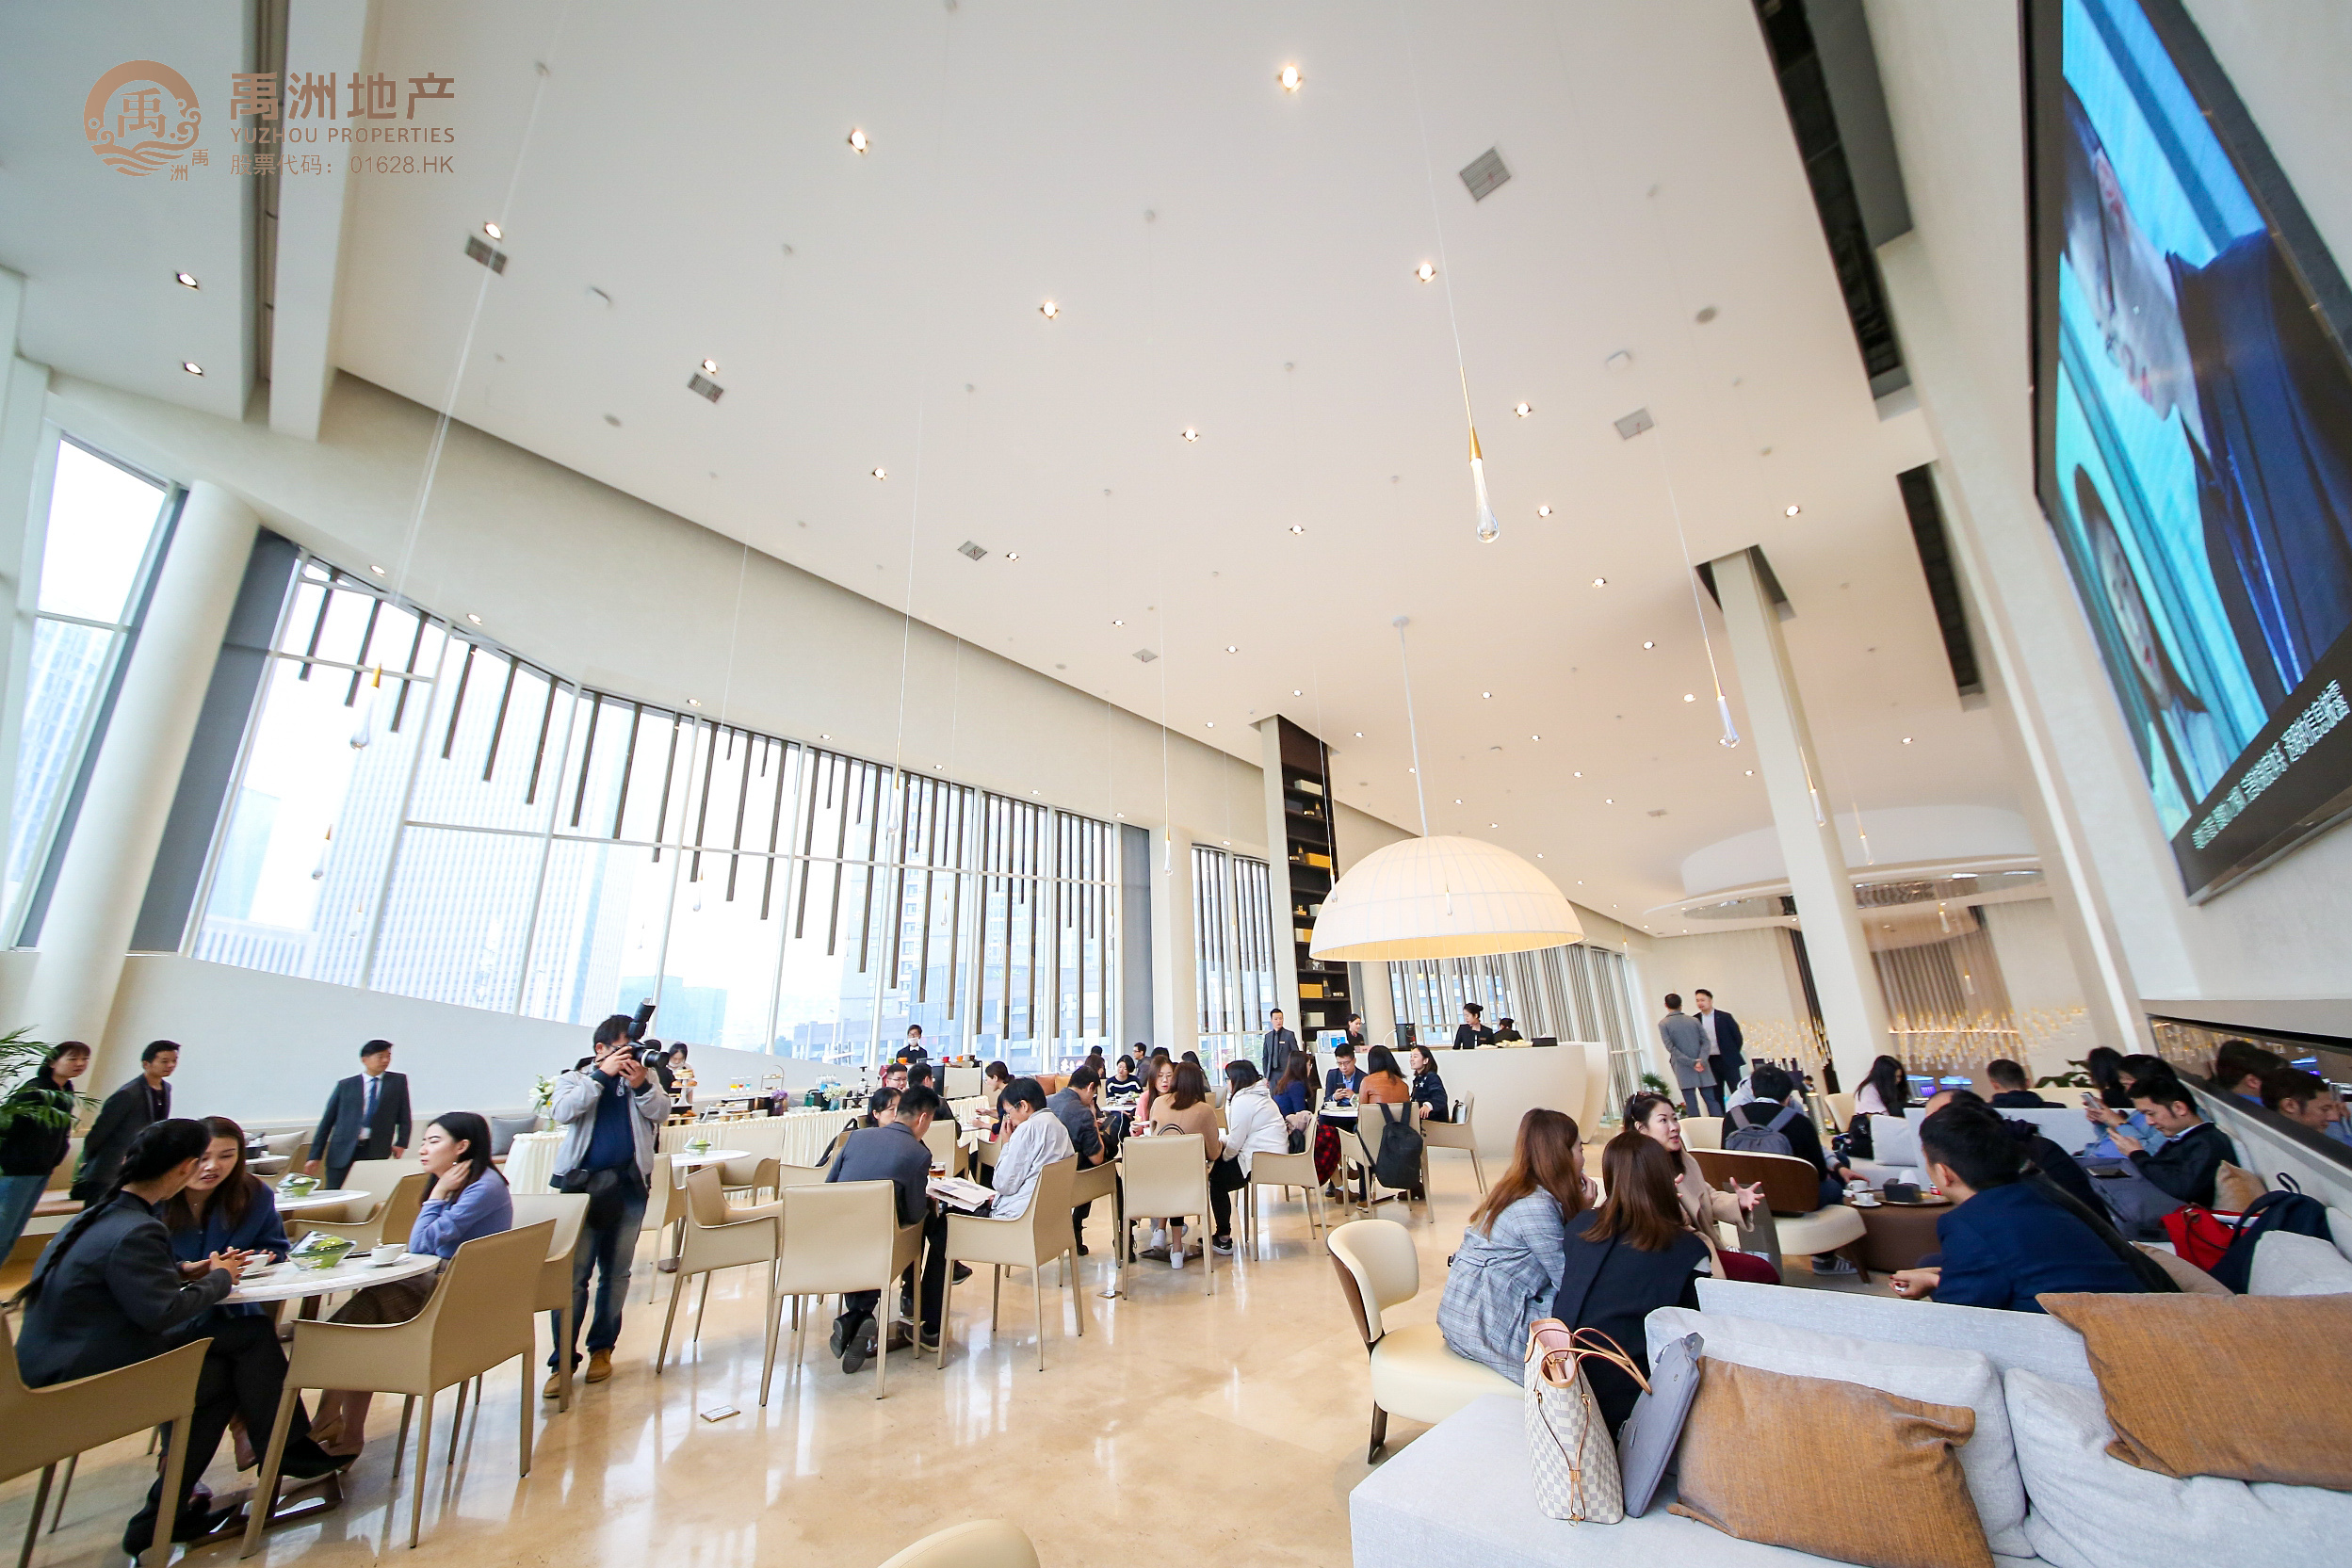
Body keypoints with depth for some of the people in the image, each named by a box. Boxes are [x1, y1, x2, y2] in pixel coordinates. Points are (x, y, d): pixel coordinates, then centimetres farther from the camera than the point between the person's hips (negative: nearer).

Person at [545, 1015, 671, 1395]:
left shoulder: (643, 1078, 9)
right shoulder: (574, 1079, 5)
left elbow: (662, 1113, -2)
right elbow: (563, 1111, -14)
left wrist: (641, 1086, -17)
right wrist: (602, 1074, -17)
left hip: (629, 1186, 2)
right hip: (582, 1184, -2)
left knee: (616, 1274, 11)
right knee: (572, 1275, -3)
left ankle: (602, 1348, 26)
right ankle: (563, 1360, 9)